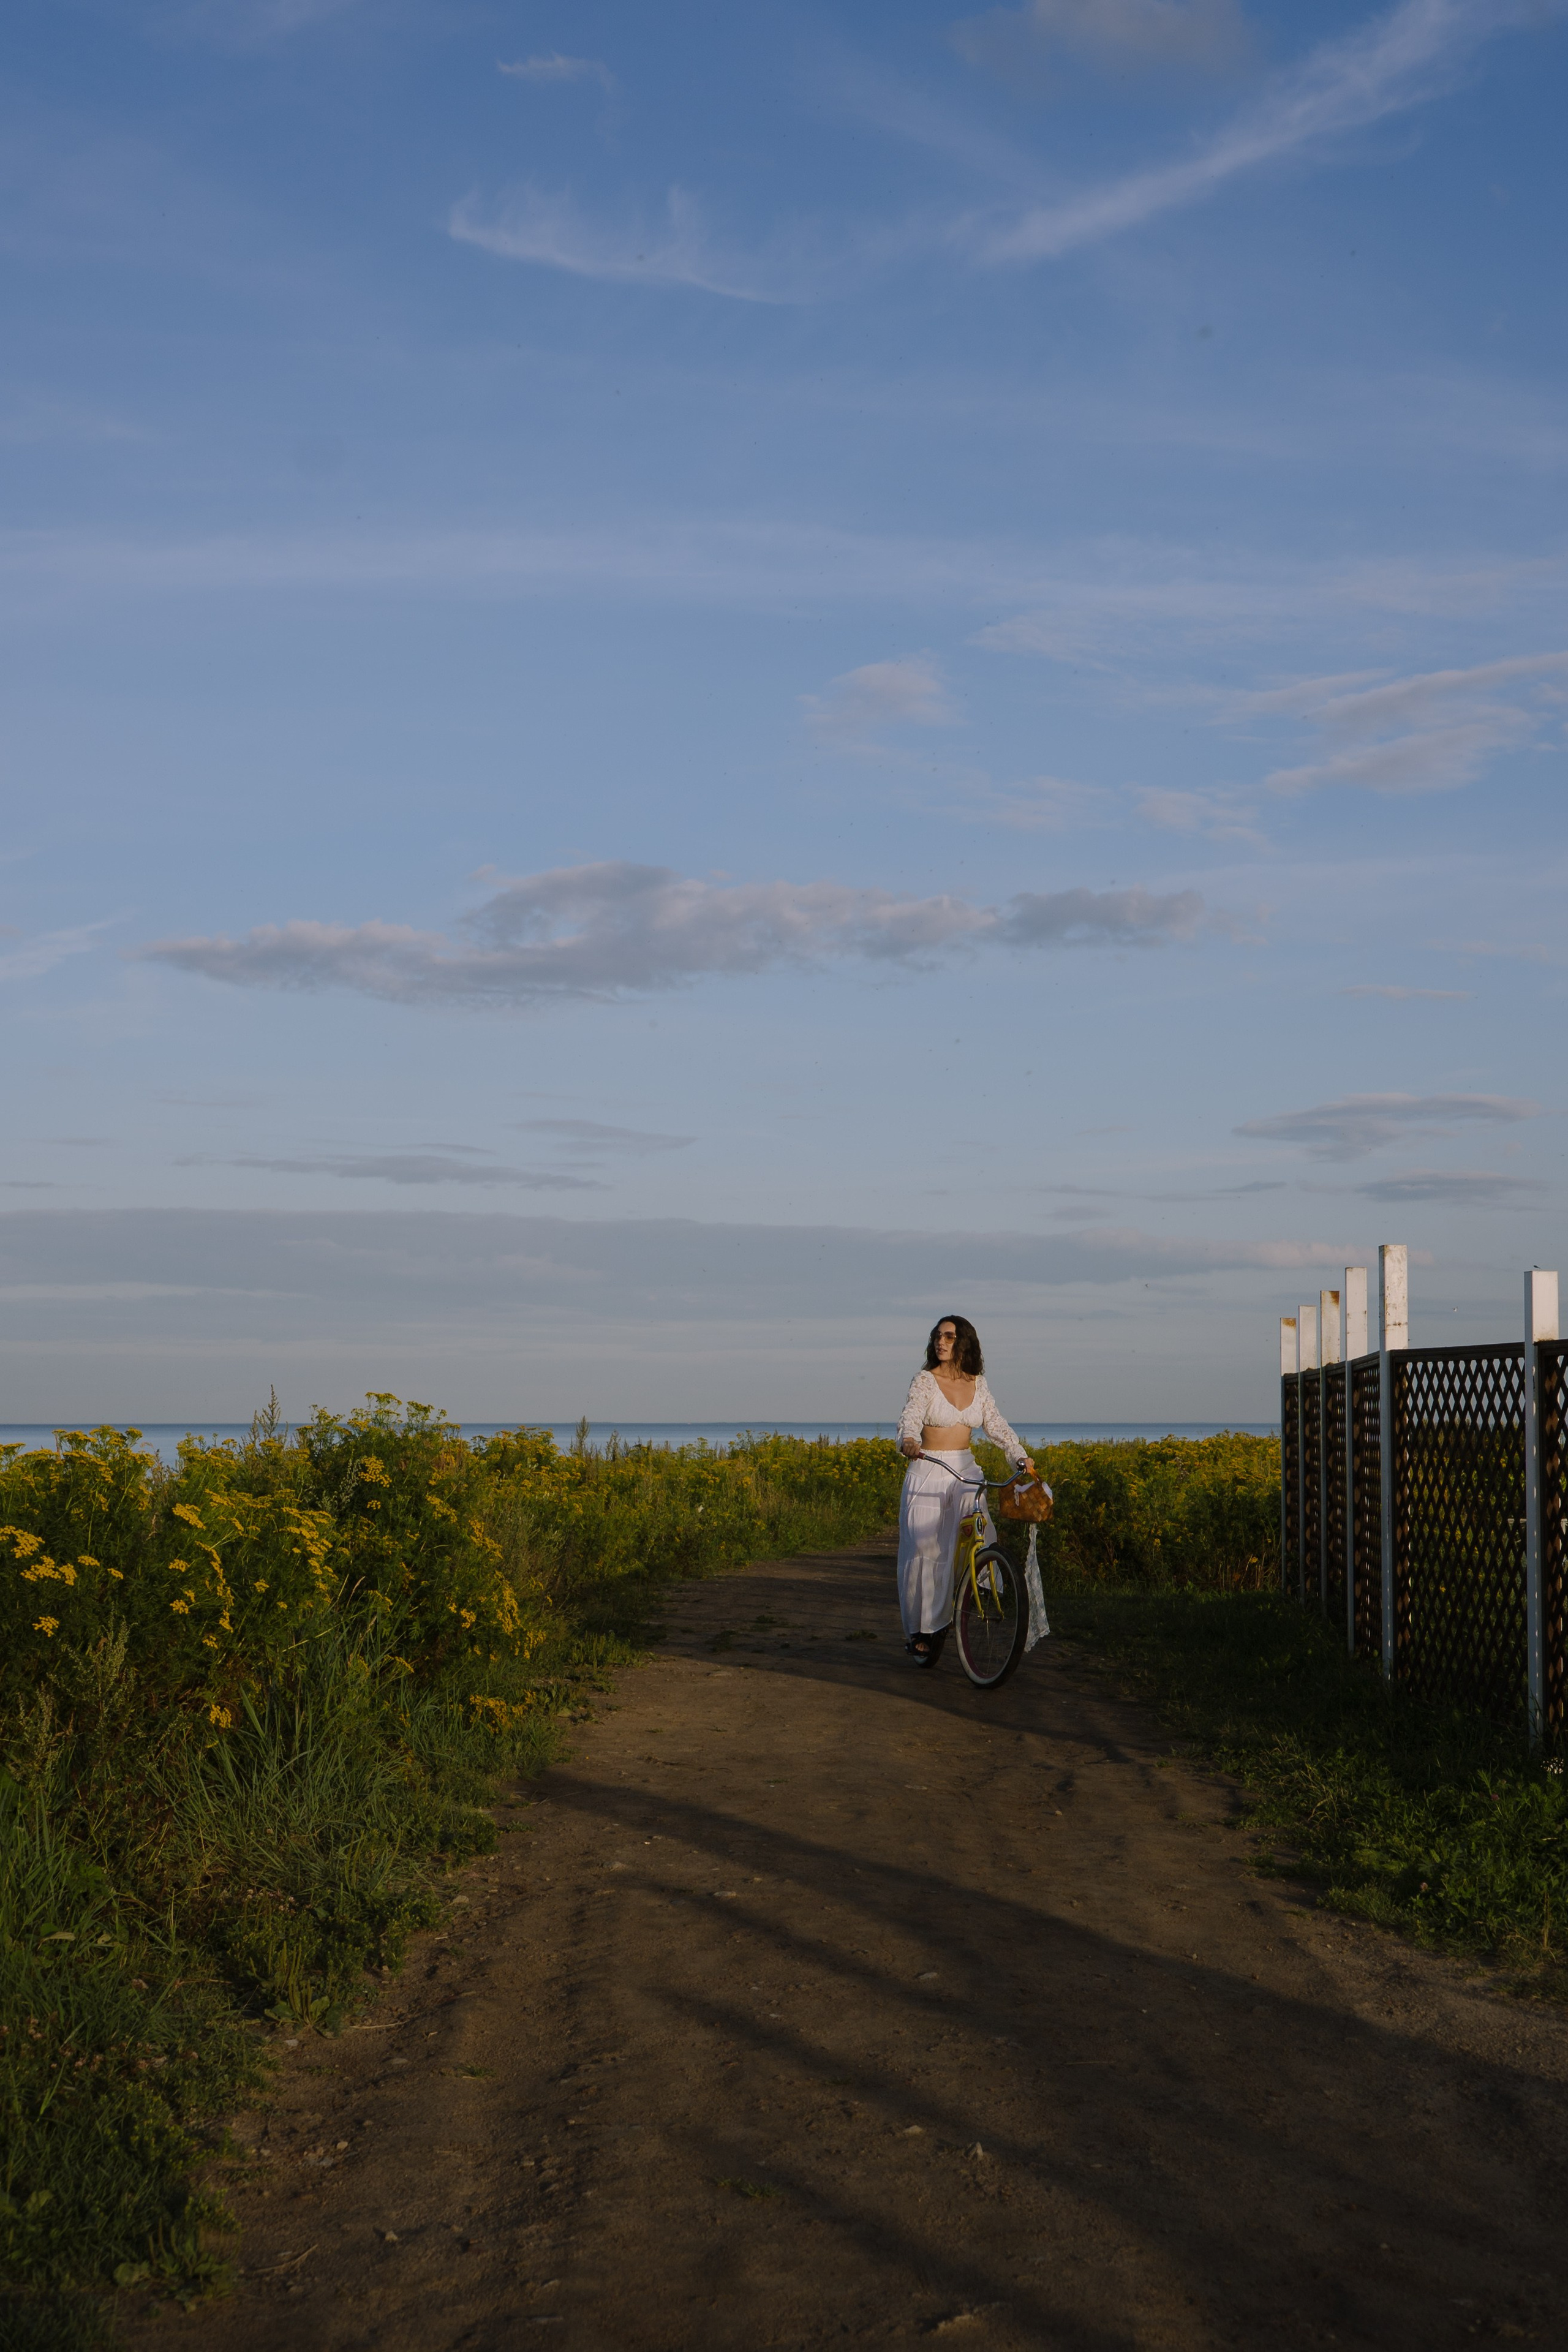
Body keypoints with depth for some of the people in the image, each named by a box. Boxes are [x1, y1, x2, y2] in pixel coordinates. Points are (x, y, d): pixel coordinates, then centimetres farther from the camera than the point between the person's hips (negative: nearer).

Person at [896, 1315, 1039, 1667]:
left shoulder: (978, 1385, 7)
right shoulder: (925, 1381, -5)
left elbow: (996, 1426, 5)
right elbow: (910, 1419, -18)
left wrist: (1021, 1457, -10)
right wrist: (909, 1442, -40)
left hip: (966, 1473, 3)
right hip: (928, 1472, -3)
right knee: (924, 1554, -5)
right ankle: (919, 1630, 9)